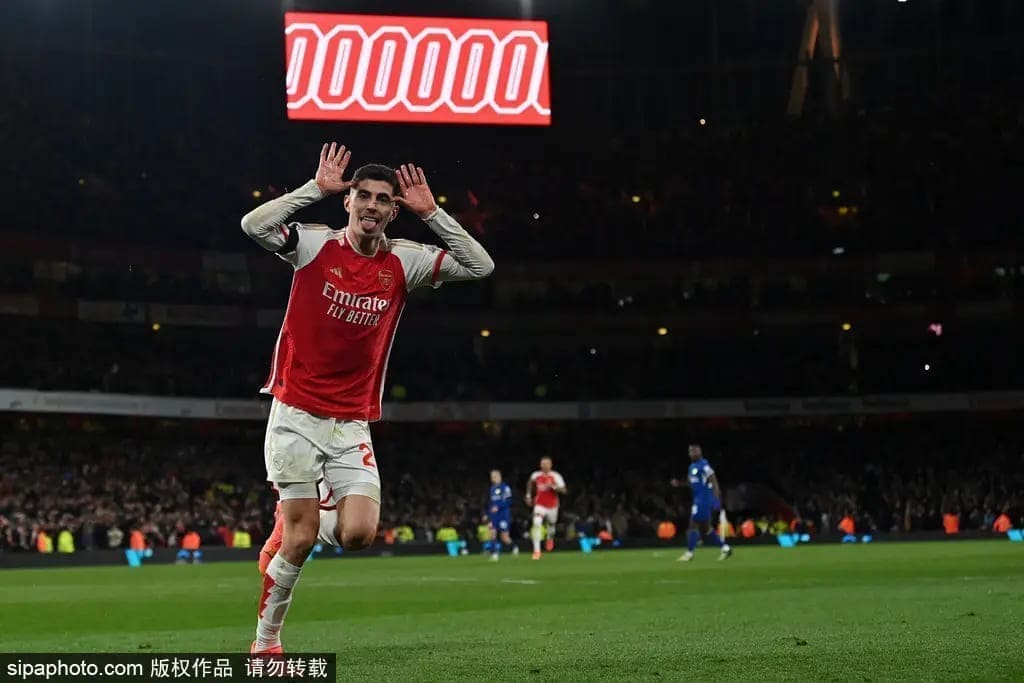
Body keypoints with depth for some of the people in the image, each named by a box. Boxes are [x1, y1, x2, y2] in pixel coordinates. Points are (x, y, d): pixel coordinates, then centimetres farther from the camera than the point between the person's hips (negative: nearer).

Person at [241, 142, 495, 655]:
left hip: (352, 425, 3)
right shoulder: (315, 245, -5)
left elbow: (480, 267, -5)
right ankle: (265, 642, 14)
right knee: (299, 538, -6)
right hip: (296, 415, -3)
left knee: (358, 533, -11)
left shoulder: (403, 262, 3)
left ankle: (296, 518, 23)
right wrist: (316, 188, -20)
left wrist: (430, 213, -10)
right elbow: (253, 225, -22)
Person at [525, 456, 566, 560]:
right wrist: (528, 495, 17)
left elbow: (563, 490, -15)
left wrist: (554, 486, -30)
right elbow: (530, 483, 21)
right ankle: (537, 550, -19)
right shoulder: (535, 476, -2)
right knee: (536, 524, -21)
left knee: (551, 525, 17)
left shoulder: (556, 477, -10)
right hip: (540, 505, 0)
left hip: (552, 506, 0)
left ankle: (550, 538, 56)